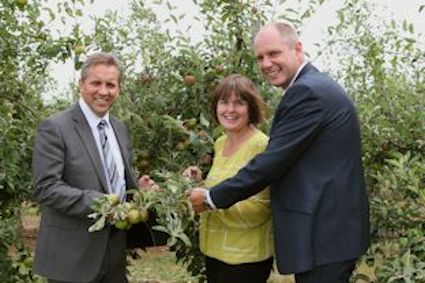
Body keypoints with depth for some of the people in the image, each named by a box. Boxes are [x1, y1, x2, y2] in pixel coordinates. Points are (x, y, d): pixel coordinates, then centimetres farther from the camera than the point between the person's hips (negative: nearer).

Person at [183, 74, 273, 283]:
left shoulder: (261, 146, -15)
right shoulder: (220, 143, 9)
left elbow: (261, 207, -19)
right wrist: (200, 182, 1)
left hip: (245, 257, -7)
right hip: (214, 250, 7)